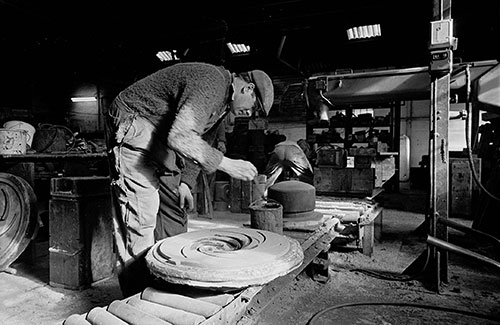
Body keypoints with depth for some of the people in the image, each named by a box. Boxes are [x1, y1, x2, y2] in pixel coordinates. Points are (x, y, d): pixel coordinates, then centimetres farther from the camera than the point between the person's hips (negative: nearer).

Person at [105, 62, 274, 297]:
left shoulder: (223, 100, 8)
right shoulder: (210, 83, -25)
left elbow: (196, 141, 12)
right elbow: (180, 137, -38)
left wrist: (185, 182, 2)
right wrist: (226, 164, -33)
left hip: (158, 138, 10)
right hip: (132, 128, -10)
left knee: (174, 207, 10)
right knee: (140, 211, -11)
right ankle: (137, 298, 0)